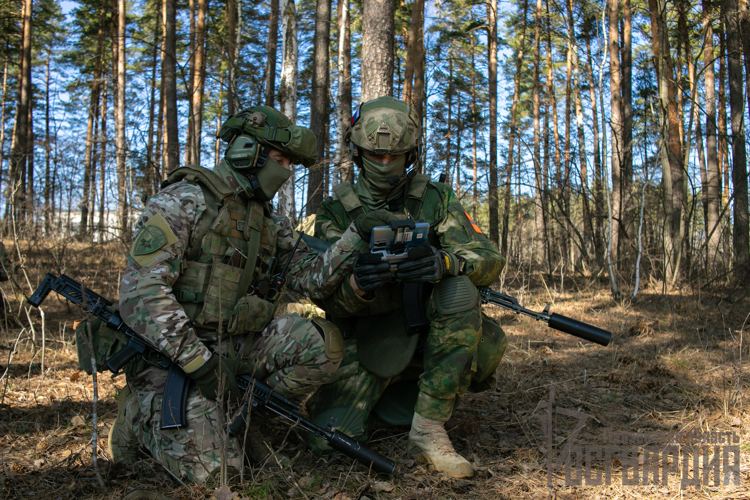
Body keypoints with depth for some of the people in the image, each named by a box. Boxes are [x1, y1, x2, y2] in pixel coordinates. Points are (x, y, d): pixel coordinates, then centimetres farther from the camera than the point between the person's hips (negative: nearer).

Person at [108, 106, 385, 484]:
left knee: (323, 343, -16)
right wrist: (199, 362, -23)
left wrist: (358, 236, -13)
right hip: (171, 353, -6)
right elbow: (141, 293, -20)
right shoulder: (184, 201, -12)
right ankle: (142, 413, 9)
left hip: (234, 345, 6)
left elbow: (314, 279, 1)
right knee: (209, 465, -21)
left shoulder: (269, 223, 11)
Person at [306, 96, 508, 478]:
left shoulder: (435, 199, 1)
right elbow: (326, 296, -6)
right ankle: (380, 395, 18)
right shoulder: (335, 212, 1)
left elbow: (490, 260, -8)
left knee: (460, 290, -31)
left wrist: (446, 262, -31)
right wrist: (356, 286, -32)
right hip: (366, 340, 0)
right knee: (330, 440, -18)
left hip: (422, 330, 0)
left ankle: (429, 428, -22)